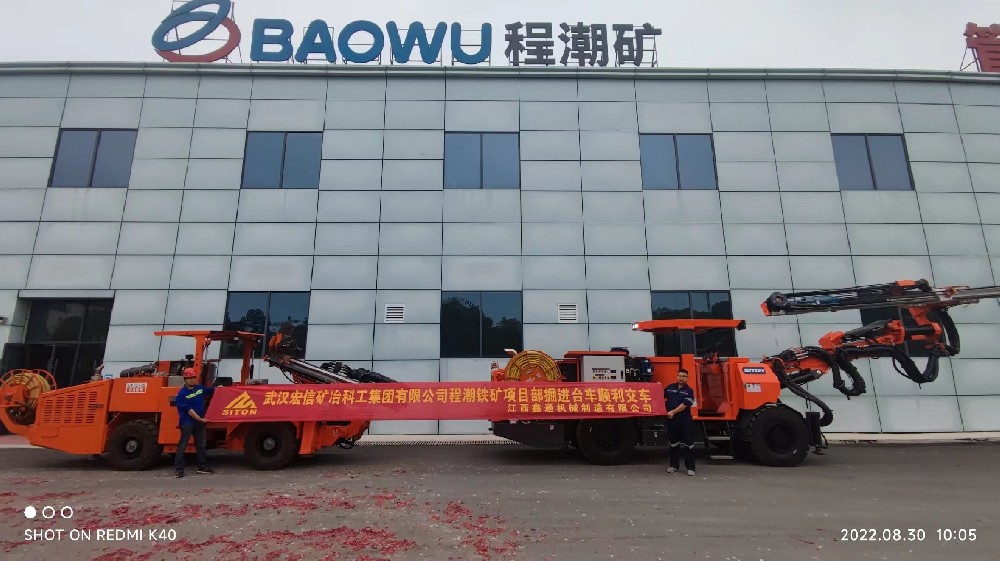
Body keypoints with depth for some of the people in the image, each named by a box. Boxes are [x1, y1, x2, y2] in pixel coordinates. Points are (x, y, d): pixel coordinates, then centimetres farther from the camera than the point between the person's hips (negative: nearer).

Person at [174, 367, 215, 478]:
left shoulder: (200, 388, 5)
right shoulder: (182, 393, -13)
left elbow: (210, 391, 28)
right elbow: (189, 410, -17)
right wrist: (200, 419, -18)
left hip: (200, 421, 7)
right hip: (187, 422, -7)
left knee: (201, 445, 13)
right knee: (182, 446, -4)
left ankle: (202, 466, 22)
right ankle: (178, 469, 0)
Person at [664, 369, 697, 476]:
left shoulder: (689, 391, -1)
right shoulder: (670, 387, 10)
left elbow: (685, 404, -11)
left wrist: (673, 412, -16)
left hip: (684, 419, -3)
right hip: (671, 419, 3)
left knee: (688, 442, -3)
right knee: (673, 442, 12)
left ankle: (690, 467, 3)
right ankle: (674, 465, 23)